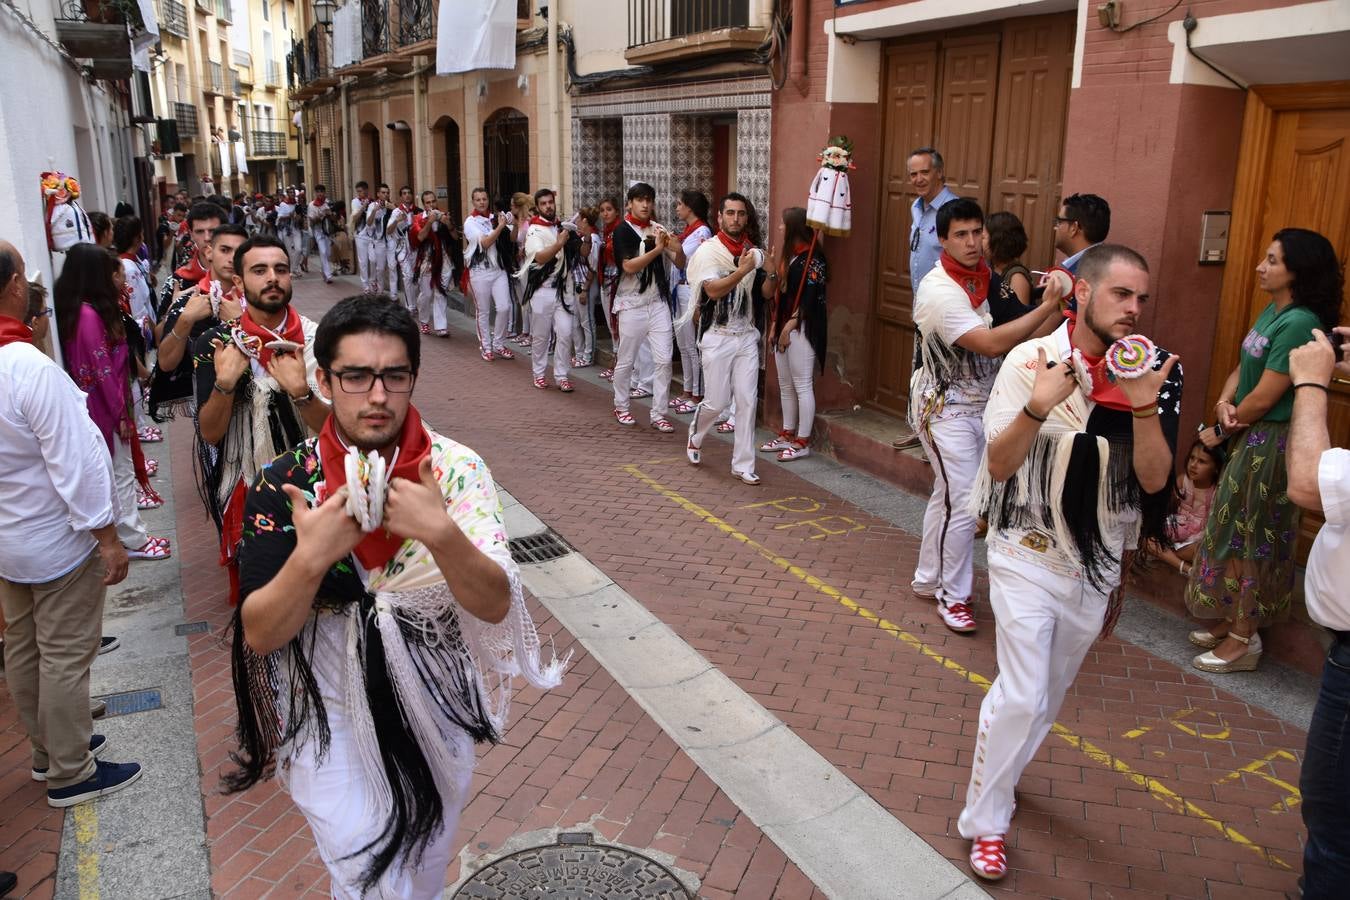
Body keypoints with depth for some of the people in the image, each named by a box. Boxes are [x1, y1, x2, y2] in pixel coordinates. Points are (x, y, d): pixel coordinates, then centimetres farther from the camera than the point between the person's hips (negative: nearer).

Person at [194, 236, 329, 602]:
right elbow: (210, 434, -9)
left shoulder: (316, 340, -9)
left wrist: (300, 392, -31)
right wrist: (224, 383, -26)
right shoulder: (217, 344, -8)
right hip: (246, 492, 0)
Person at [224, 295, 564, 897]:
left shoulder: (456, 469, -15)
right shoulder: (283, 484, -14)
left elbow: (496, 605, -21)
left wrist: (441, 532, -39)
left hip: (437, 715, 2)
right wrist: (311, 556, -34)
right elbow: (259, 635, -15)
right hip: (332, 722, -1)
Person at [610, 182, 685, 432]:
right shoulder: (623, 231, -5)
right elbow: (629, 266, -18)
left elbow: (680, 264, 5)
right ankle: (621, 406, 26)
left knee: (664, 359, -2)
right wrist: (657, 249, -26)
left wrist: (676, 248, -16)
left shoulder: (659, 230, 8)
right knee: (626, 361, 7)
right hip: (632, 304, -3)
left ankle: (658, 414, 4)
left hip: (659, 303, 4)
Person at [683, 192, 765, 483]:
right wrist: (741, 271, -32)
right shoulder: (708, 250, -8)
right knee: (716, 402, 1)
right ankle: (695, 438, 33)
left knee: (747, 402, 1)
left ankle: (743, 464, 10)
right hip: (717, 337, -4)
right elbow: (713, 290, -21)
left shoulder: (753, 252, 6)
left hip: (746, 336, 4)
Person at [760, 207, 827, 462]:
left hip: (800, 329, -9)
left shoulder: (811, 258, -11)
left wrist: (789, 327, -17)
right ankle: (787, 434, 24)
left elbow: (808, 300, -17)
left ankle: (803, 441, 1)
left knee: (802, 385, -4)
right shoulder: (789, 256, 16)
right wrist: (775, 326, 9)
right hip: (783, 328, 9)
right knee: (785, 385, 14)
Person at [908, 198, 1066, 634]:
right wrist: (1048, 306, -27)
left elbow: (1020, 339, 5)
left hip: (981, 404, 8)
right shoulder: (939, 291, -21)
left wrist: (1061, 312, -11)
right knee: (963, 503, -7)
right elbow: (991, 344, -28)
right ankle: (953, 595, 9)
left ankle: (928, 581, 30)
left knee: (947, 497, 16)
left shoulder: (986, 278, 4)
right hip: (947, 408, -8)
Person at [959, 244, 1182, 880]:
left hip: (1097, 564, 4)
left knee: (1051, 691, 19)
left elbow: (1154, 479, -12)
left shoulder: (1153, 374, -7)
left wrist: (1143, 404, -27)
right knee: (1021, 695, -7)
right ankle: (984, 823, 13)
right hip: (1028, 557, -4)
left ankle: (999, 771, 44)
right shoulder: (1031, 361, -14)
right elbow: (999, 466, -15)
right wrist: (1039, 406, -32)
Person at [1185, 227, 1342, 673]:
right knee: (1237, 531, 17)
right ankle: (1232, 621, 31)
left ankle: (1243, 640, 15)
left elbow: (1263, 398, -21)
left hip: (1270, 444, -9)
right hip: (1250, 436, 9)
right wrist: (1224, 402, -8)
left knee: (1252, 538, 1)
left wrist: (1220, 431, -8)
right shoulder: (1273, 311, 8)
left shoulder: (1299, 324, -22)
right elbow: (1243, 366, 12)